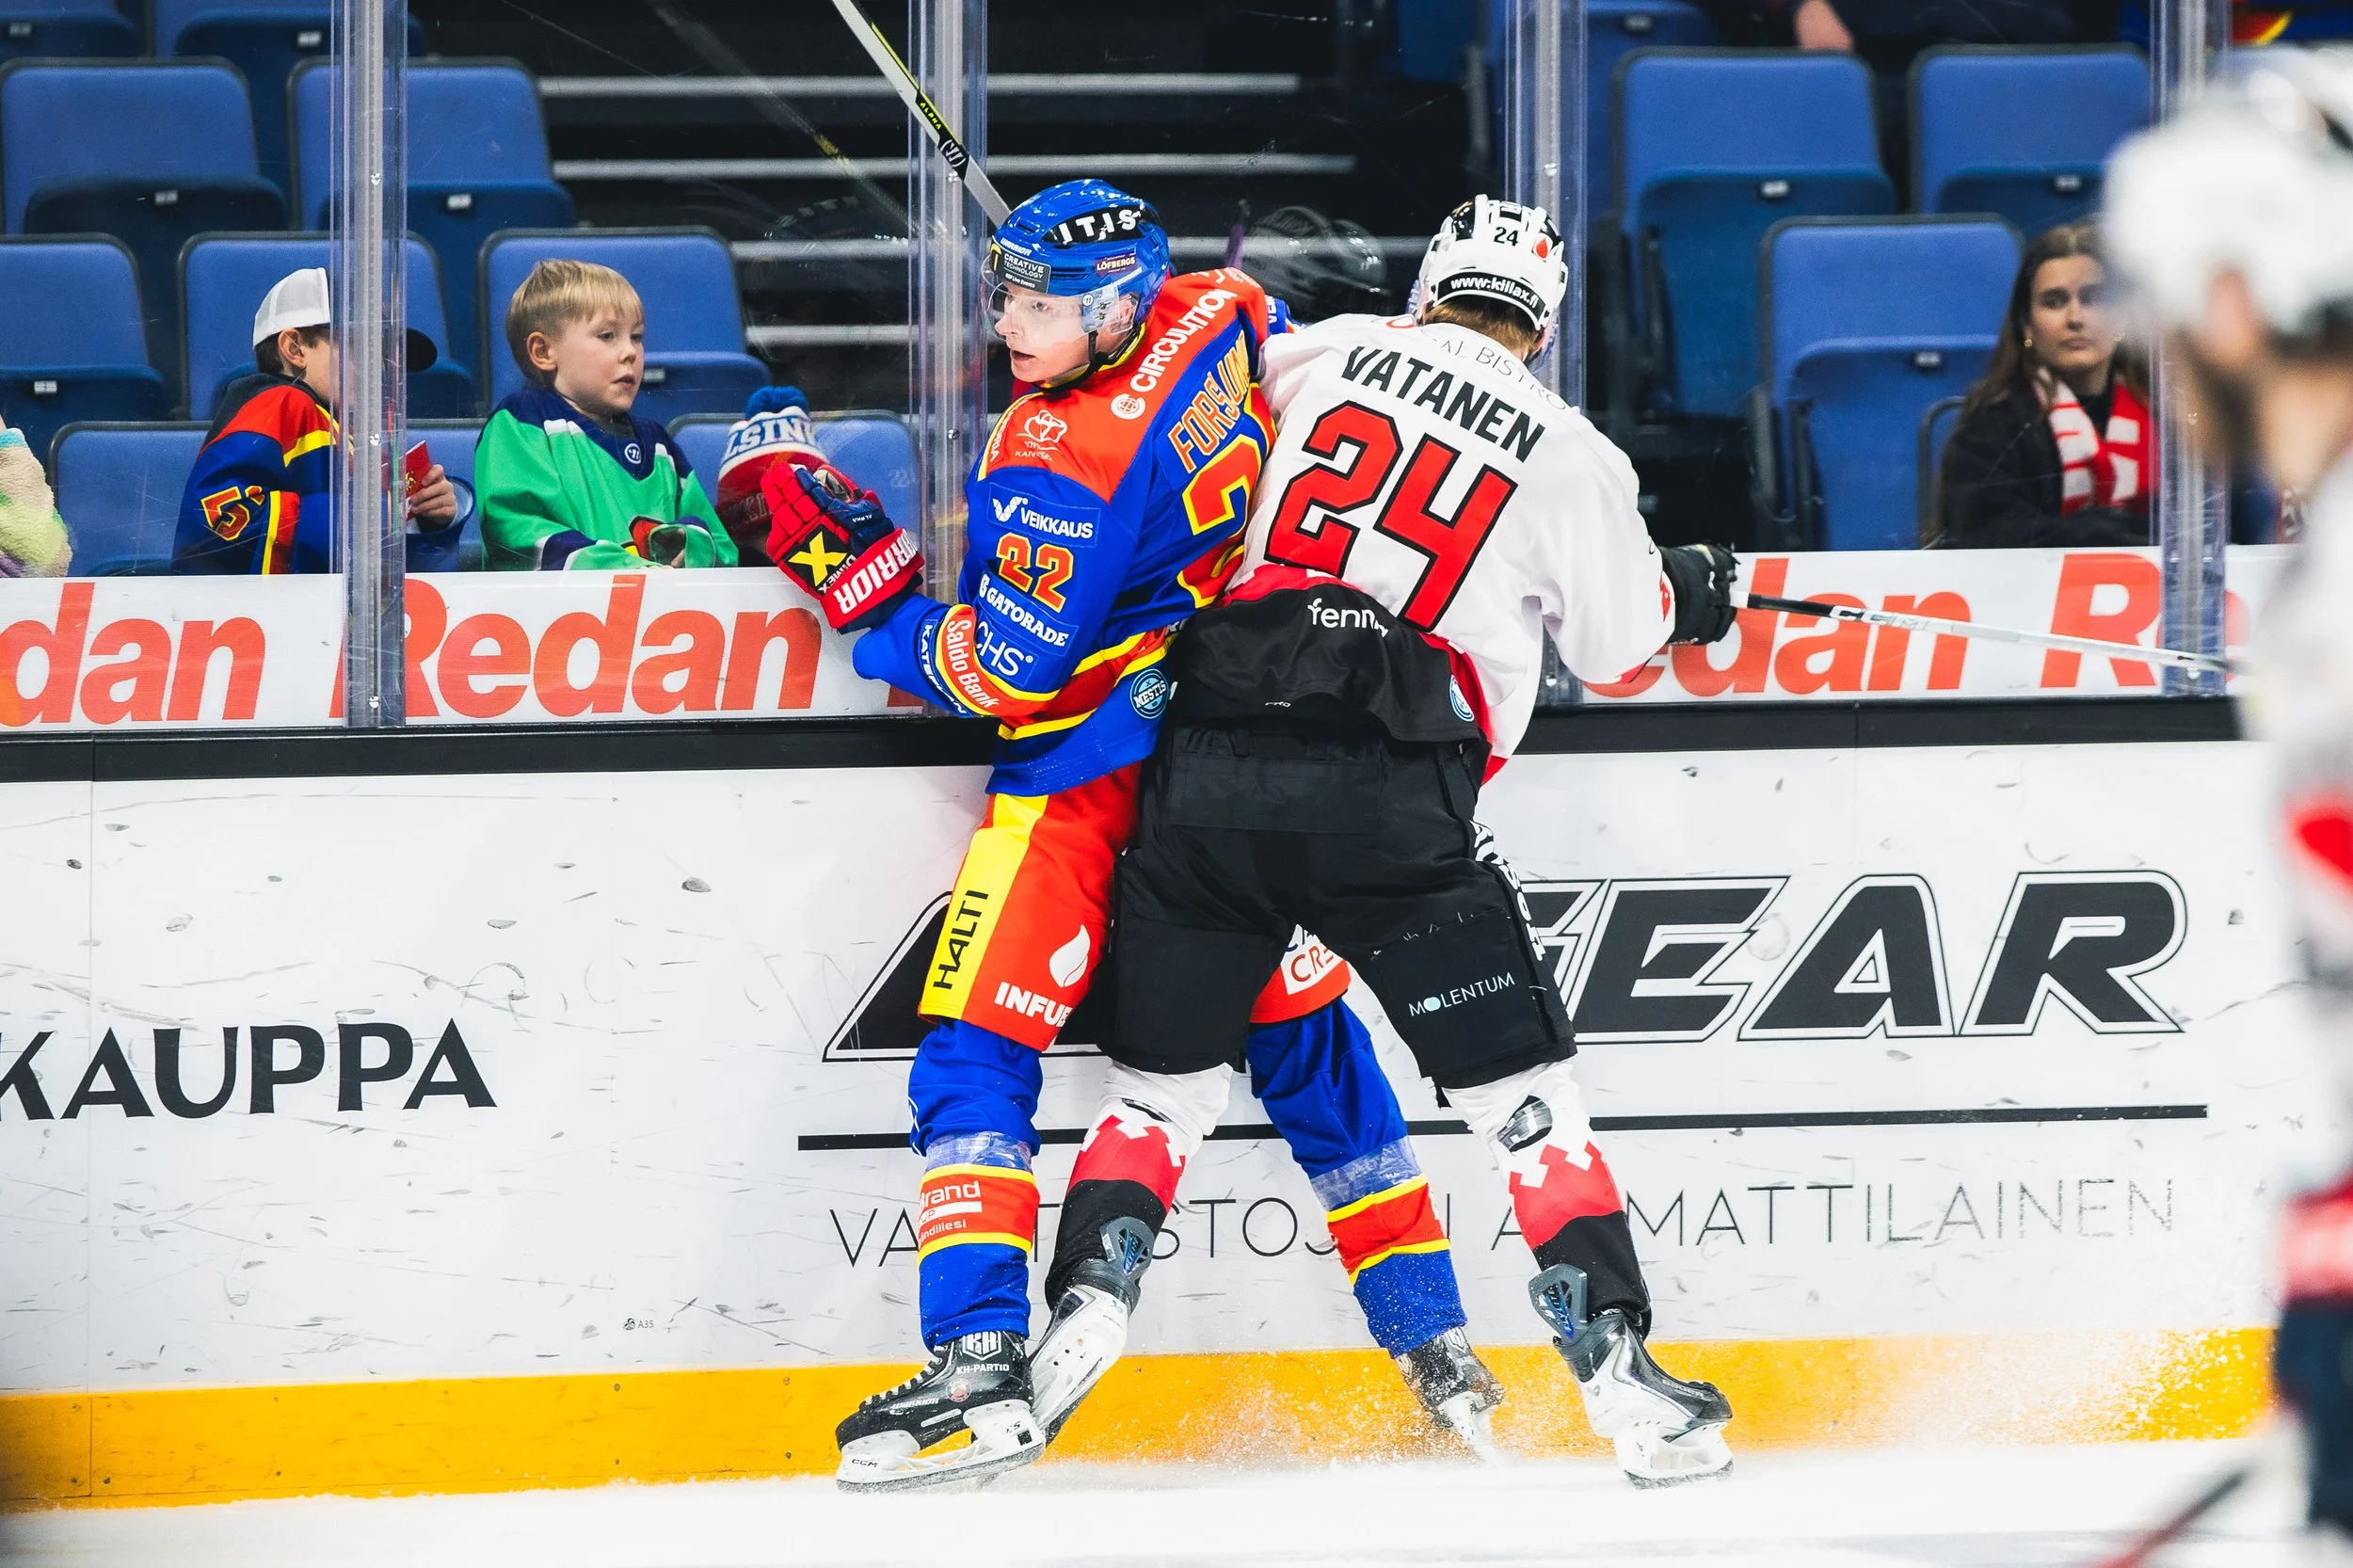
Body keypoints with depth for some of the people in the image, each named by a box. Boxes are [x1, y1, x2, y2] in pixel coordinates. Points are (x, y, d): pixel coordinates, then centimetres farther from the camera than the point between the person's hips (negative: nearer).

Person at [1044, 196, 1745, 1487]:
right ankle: (1617, 1369, -2)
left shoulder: (1328, 356, 13)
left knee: (1158, 1077, 17)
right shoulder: (1570, 456, 8)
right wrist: (1689, 594, 40)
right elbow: (1616, 641, 20)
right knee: (1518, 1089, 5)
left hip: (1211, 762, 2)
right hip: (1391, 798, -2)